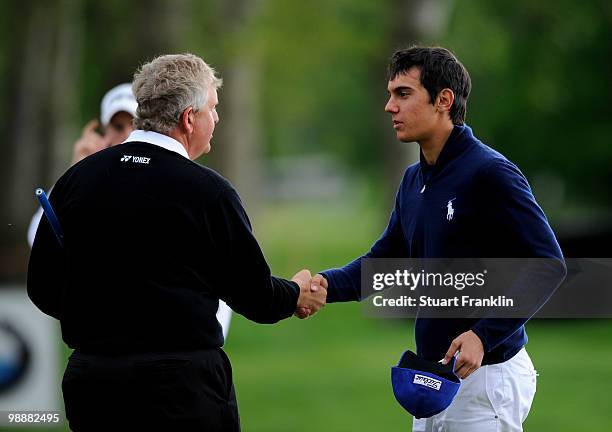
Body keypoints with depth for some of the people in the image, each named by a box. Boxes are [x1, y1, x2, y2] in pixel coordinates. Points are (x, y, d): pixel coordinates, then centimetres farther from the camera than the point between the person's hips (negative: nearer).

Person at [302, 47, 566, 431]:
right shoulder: (415, 180, 11)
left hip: (485, 375, -8)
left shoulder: (491, 174, -15)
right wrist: (329, 284, -4)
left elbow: (548, 265, -18)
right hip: (434, 372, 9)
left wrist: (484, 336, -24)